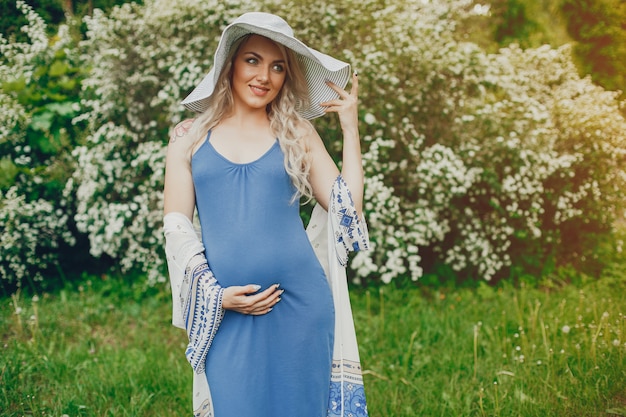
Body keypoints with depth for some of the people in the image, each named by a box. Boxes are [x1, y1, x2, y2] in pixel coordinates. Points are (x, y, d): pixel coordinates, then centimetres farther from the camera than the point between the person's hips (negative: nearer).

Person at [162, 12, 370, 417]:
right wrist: (216, 295, -8)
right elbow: (176, 229, 4)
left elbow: (347, 211, 3)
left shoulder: (298, 133, 9)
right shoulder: (190, 137, 7)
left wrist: (350, 128, 1)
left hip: (299, 304, 1)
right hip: (226, 311, 0)